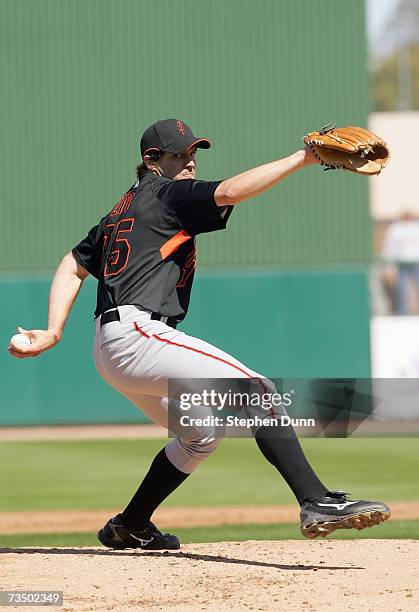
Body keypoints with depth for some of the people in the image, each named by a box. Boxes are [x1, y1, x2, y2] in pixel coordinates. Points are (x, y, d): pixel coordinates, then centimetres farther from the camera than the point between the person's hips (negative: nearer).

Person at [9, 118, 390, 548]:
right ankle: (317, 503, -34)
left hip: (109, 351, 10)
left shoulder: (123, 209, 25)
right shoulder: (167, 194, -1)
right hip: (137, 333, -10)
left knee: (202, 433, 26)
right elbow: (229, 192, -18)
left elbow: (73, 265, 24)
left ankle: (129, 528, 31)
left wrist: (54, 332, 13)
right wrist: (302, 158, -19)